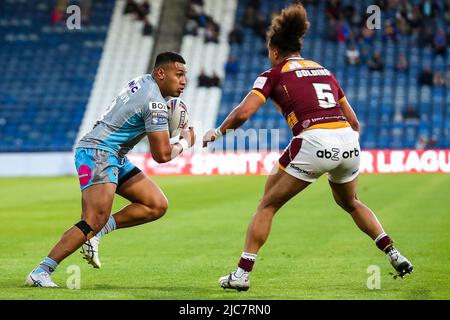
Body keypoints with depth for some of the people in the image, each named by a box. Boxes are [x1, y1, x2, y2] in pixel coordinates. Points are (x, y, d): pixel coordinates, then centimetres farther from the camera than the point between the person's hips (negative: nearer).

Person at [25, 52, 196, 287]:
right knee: (95, 221, -23)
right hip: (97, 153, -10)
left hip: (115, 158, 10)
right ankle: (40, 272, -23)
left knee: (157, 206, 4)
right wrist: (184, 143, 5)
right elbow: (162, 155, -16)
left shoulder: (144, 82, 12)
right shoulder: (155, 103, -16)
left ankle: (97, 232, -1)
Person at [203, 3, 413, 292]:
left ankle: (242, 274, 6)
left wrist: (217, 132, 13)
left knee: (268, 205, 12)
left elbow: (243, 113, -4)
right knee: (350, 203, 33)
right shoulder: (323, 71, 25)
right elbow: (354, 122, 23)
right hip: (348, 141, 5)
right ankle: (396, 256, 23)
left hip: (314, 142, -5)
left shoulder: (273, 75, 9)